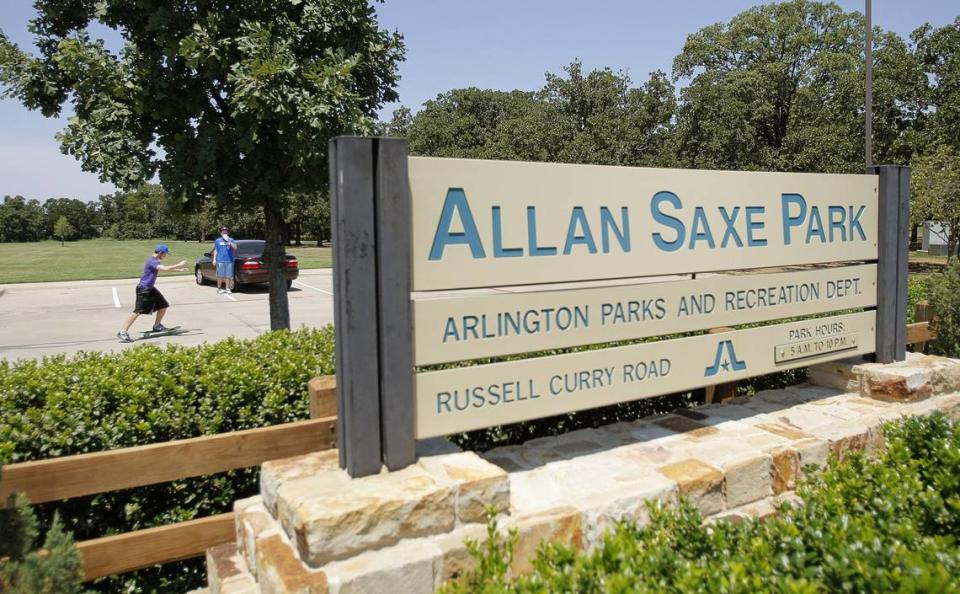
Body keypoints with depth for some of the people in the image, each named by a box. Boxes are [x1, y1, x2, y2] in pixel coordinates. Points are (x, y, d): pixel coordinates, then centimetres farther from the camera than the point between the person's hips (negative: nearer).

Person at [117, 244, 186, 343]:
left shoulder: (155, 261, 13)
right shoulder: (151, 261, -19)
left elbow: (165, 269, 29)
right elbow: (165, 269, -32)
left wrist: (179, 270, 24)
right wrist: (179, 264, -24)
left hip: (150, 289, 10)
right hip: (143, 289, -10)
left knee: (163, 306, 14)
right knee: (138, 311, -16)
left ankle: (157, 326, 31)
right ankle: (123, 332, -16)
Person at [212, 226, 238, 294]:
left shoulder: (231, 240, 7)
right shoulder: (218, 240, 8)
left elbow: (235, 248, -4)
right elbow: (215, 250, 10)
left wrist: (229, 241, -15)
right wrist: (214, 259, 4)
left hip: (229, 260, 0)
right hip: (220, 261, 0)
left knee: (228, 276, 2)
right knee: (220, 275, 3)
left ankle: (227, 289, 9)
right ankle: (219, 288, 15)